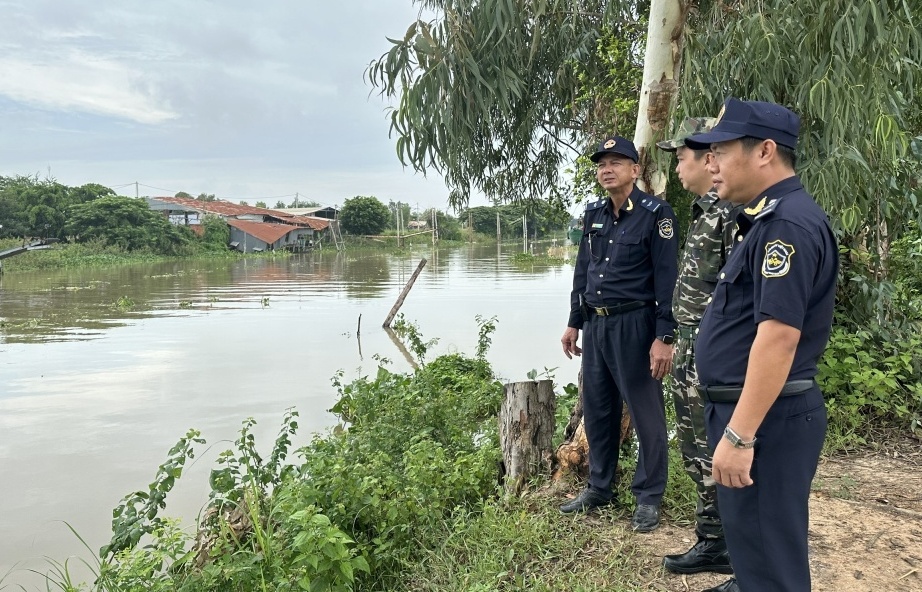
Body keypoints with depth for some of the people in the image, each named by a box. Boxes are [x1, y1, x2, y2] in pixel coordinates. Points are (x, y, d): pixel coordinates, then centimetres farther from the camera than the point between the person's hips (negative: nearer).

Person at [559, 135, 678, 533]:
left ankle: (649, 497, 18)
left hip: (634, 324, -7)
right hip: (595, 324, 7)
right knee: (597, 409, 14)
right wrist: (574, 323, 16)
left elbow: (667, 278, -13)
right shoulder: (593, 214, 11)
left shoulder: (655, 213, -9)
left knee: (646, 413, 4)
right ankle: (599, 488, 29)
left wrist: (664, 337, -17)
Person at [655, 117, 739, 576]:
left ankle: (721, 548, 16)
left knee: (715, 456, 1)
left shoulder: (734, 213, -17)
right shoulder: (703, 211, 14)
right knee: (695, 450, 17)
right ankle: (712, 543, 30)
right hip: (690, 348, 10)